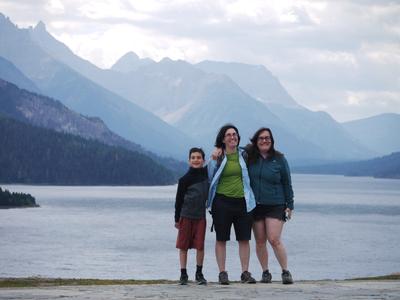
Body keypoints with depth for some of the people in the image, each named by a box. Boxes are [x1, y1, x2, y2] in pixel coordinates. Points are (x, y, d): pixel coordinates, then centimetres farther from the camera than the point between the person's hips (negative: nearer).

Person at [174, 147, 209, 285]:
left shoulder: (206, 173, 3)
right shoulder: (184, 179, -5)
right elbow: (179, 200, 0)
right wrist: (177, 219, 0)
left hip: (200, 215, 2)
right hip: (186, 215, -2)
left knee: (200, 246, 0)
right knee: (183, 246, 2)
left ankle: (199, 274, 11)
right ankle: (183, 274, 9)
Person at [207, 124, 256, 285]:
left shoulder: (244, 155, 8)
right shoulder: (217, 158, 0)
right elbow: (210, 179, 8)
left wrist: (250, 198, 13)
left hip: (242, 201, 2)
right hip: (222, 202, -2)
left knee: (244, 239, 1)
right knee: (221, 239, 3)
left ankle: (245, 273, 7)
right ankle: (222, 273, 9)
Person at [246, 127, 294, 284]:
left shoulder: (279, 159, 0)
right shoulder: (249, 157, 3)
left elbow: (287, 183, 4)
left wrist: (289, 205, 2)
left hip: (275, 205, -3)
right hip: (255, 205, 3)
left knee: (274, 240, -12)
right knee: (260, 241, 6)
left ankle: (286, 272, -1)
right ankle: (265, 272, 16)